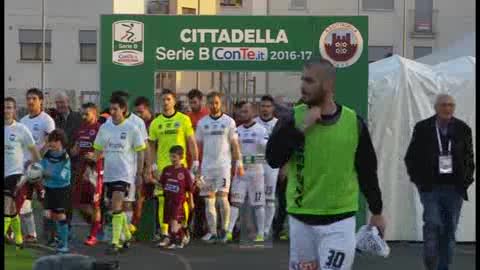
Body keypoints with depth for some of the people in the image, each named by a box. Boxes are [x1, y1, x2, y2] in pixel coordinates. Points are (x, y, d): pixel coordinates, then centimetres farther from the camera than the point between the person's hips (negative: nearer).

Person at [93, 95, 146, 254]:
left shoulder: (131, 129, -6)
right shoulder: (104, 128, 6)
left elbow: (140, 152, -1)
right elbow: (98, 150, 13)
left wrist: (139, 174, -2)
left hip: (124, 174, -5)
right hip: (108, 174, 6)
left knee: (116, 206, -16)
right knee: (113, 207, 12)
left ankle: (115, 242, -14)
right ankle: (127, 235, 31)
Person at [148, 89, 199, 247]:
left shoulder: (183, 119, 1)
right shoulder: (156, 123, 7)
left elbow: (191, 142, 2)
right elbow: (152, 146, 11)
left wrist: (195, 161, -4)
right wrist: (150, 165, 3)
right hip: (162, 166, 2)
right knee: (162, 200, -1)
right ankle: (164, 234, 2)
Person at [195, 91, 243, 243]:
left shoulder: (229, 121, 3)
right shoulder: (202, 123, 10)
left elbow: (234, 144, 4)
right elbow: (198, 144, 12)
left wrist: (239, 163, -3)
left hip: (223, 164, -3)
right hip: (207, 166, 3)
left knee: (222, 197, -13)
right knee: (209, 200, 3)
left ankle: (224, 229, 2)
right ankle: (212, 232, 8)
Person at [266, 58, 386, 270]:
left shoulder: (353, 122, -1)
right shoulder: (293, 118, -1)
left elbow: (367, 170, 8)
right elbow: (273, 159, -14)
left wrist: (376, 212, 14)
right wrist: (301, 128, -19)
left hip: (339, 220, -1)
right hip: (301, 218, 2)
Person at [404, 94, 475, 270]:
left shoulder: (463, 129, 5)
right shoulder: (422, 128, 1)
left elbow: (469, 158, 13)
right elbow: (411, 157, 5)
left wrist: (466, 180, 2)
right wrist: (419, 180, -3)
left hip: (455, 188, 2)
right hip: (430, 187, -2)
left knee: (450, 229, 6)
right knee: (432, 224, -13)